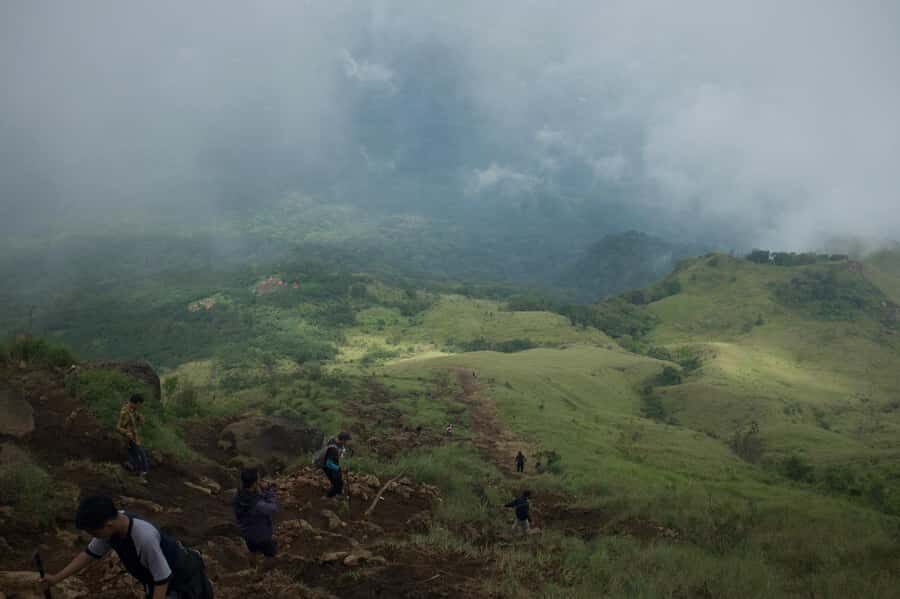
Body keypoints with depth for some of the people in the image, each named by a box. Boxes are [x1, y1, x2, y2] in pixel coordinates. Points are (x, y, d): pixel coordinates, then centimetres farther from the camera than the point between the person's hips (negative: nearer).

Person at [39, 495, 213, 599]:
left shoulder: (145, 537, -42)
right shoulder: (111, 525, -18)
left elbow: (163, 580, -32)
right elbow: (89, 554, -1)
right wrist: (56, 578, -2)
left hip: (178, 576, -8)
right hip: (155, 576, 8)